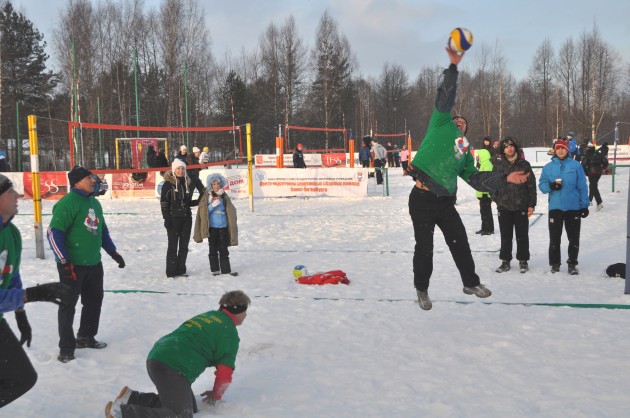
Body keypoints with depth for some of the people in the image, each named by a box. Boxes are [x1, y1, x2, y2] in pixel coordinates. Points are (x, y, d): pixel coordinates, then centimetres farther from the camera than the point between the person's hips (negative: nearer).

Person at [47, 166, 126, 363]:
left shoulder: (95, 203, 11)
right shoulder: (67, 203, -16)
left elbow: (102, 229, 22)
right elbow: (54, 233, -19)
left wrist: (113, 252, 18)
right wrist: (64, 261, -22)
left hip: (94, 263, 8)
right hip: (72, 265, -8)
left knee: (94, 301, 17)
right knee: (68, 305, 1)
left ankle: (86, 337, 34)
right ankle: (66, 348, 10)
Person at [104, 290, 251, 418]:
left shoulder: (207, 316, 25)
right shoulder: (230, 333, 0)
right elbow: (225, 373, -2)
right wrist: (216, 395, 17)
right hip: (172, 367, -9)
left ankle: (133, 398, 9)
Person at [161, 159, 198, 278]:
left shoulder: (188, 183, 11)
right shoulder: (168, 183, -5)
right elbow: (163, 202, -9)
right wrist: (166, 219, -15)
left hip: (186, 218, 5)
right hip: (173, 218, -5)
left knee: (184, 246, 9)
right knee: (173, 246, 0)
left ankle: (181, 270, 19)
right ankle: (171, 271, 7)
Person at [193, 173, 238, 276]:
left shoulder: (224, 196, 6)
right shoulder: (207, 196, 0)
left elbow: (230, 211, 11)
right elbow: (205, 211, -3)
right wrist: (214, 204, -17)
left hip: (223, 226, 2)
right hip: (212, 226, -2)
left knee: (224, 248, 6)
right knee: (213, 249, 5)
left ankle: (226, 269, 10)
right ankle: (214, 269, 13)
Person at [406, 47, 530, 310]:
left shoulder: (465, 153, 21)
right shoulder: (441, 125, 7)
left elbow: (475, 179, 15)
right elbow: (445, 97, -2)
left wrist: (505, 178, 9)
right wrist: (453, 66, -7)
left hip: (445, 201, 6)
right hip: (422, 199, -5)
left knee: (460, 243, 9)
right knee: (424, 248, 2)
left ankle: (471, 283, 28)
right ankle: (422, 289, 20)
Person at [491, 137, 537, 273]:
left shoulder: (524, 164, 0)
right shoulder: (498, 164, 2)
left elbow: (531, 185, 1)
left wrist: (531, 204, -2)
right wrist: (496, 198, 2)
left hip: (521, 206, -1)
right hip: (504, 206, 1)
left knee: (522, 235, 7)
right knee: (505, 235, 9)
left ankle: (523, 260, 19)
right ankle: (505, 261, 19)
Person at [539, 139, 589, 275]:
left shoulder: (576, 165, 0)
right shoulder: (548, 167, 4)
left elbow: (582, 187, 1)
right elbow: (542, 185, 3)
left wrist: (584, 205, -1)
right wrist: (550, 186, -18)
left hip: (573, 207, -1)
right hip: (555, 207, 1)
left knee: (574, 238, 6)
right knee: (554, 238, 5)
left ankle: (572, 263, 16)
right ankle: (555, 263, 16)